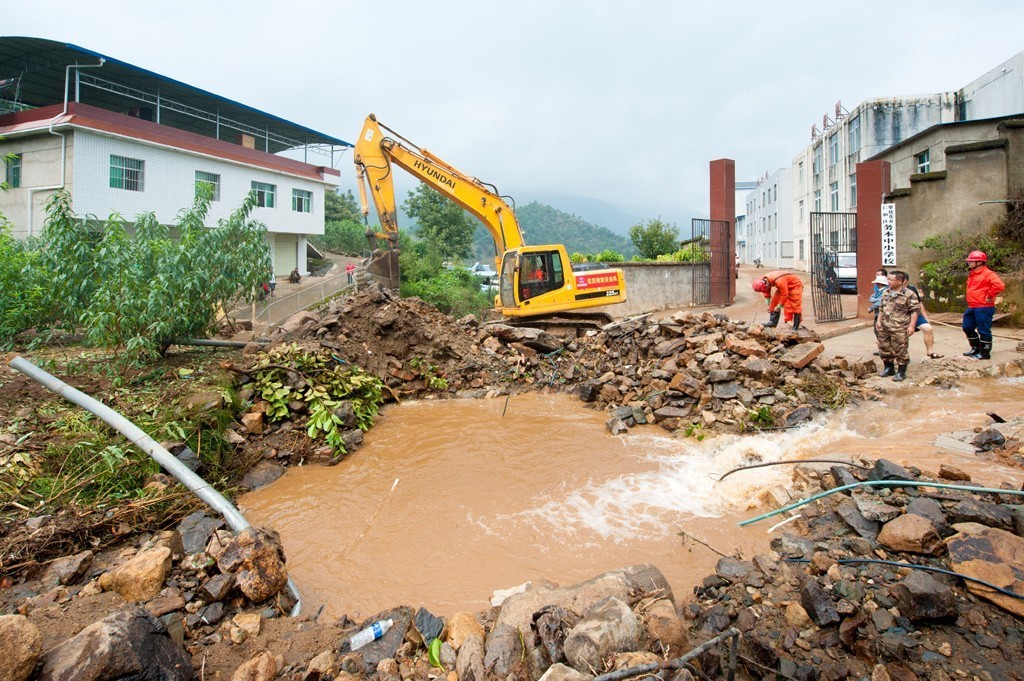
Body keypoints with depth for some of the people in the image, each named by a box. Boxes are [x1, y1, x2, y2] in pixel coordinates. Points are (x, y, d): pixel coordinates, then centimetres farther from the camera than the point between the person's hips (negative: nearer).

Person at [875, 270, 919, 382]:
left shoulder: (909, 295, -9)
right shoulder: (886, 292, 10)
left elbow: (914, 311, -9)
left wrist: (911, 326, -14)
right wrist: (878, 320, 13)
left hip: (900, 329, -6)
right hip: (884, 327, 7)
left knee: (901, 351, 0)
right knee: (884, 348, 13)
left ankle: (901, 372, 12)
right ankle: (889, 368, 30)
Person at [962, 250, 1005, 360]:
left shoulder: (988, 274, -12)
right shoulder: (972, 274, 16)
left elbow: (999, 285, -27)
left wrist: (989, 296, -19)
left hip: (983, 308, -10)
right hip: (972, 307, 10)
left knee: (983, 330, -3)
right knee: (967, 328, 16)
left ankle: (985, 353, 5)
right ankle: (976, 349, 30)